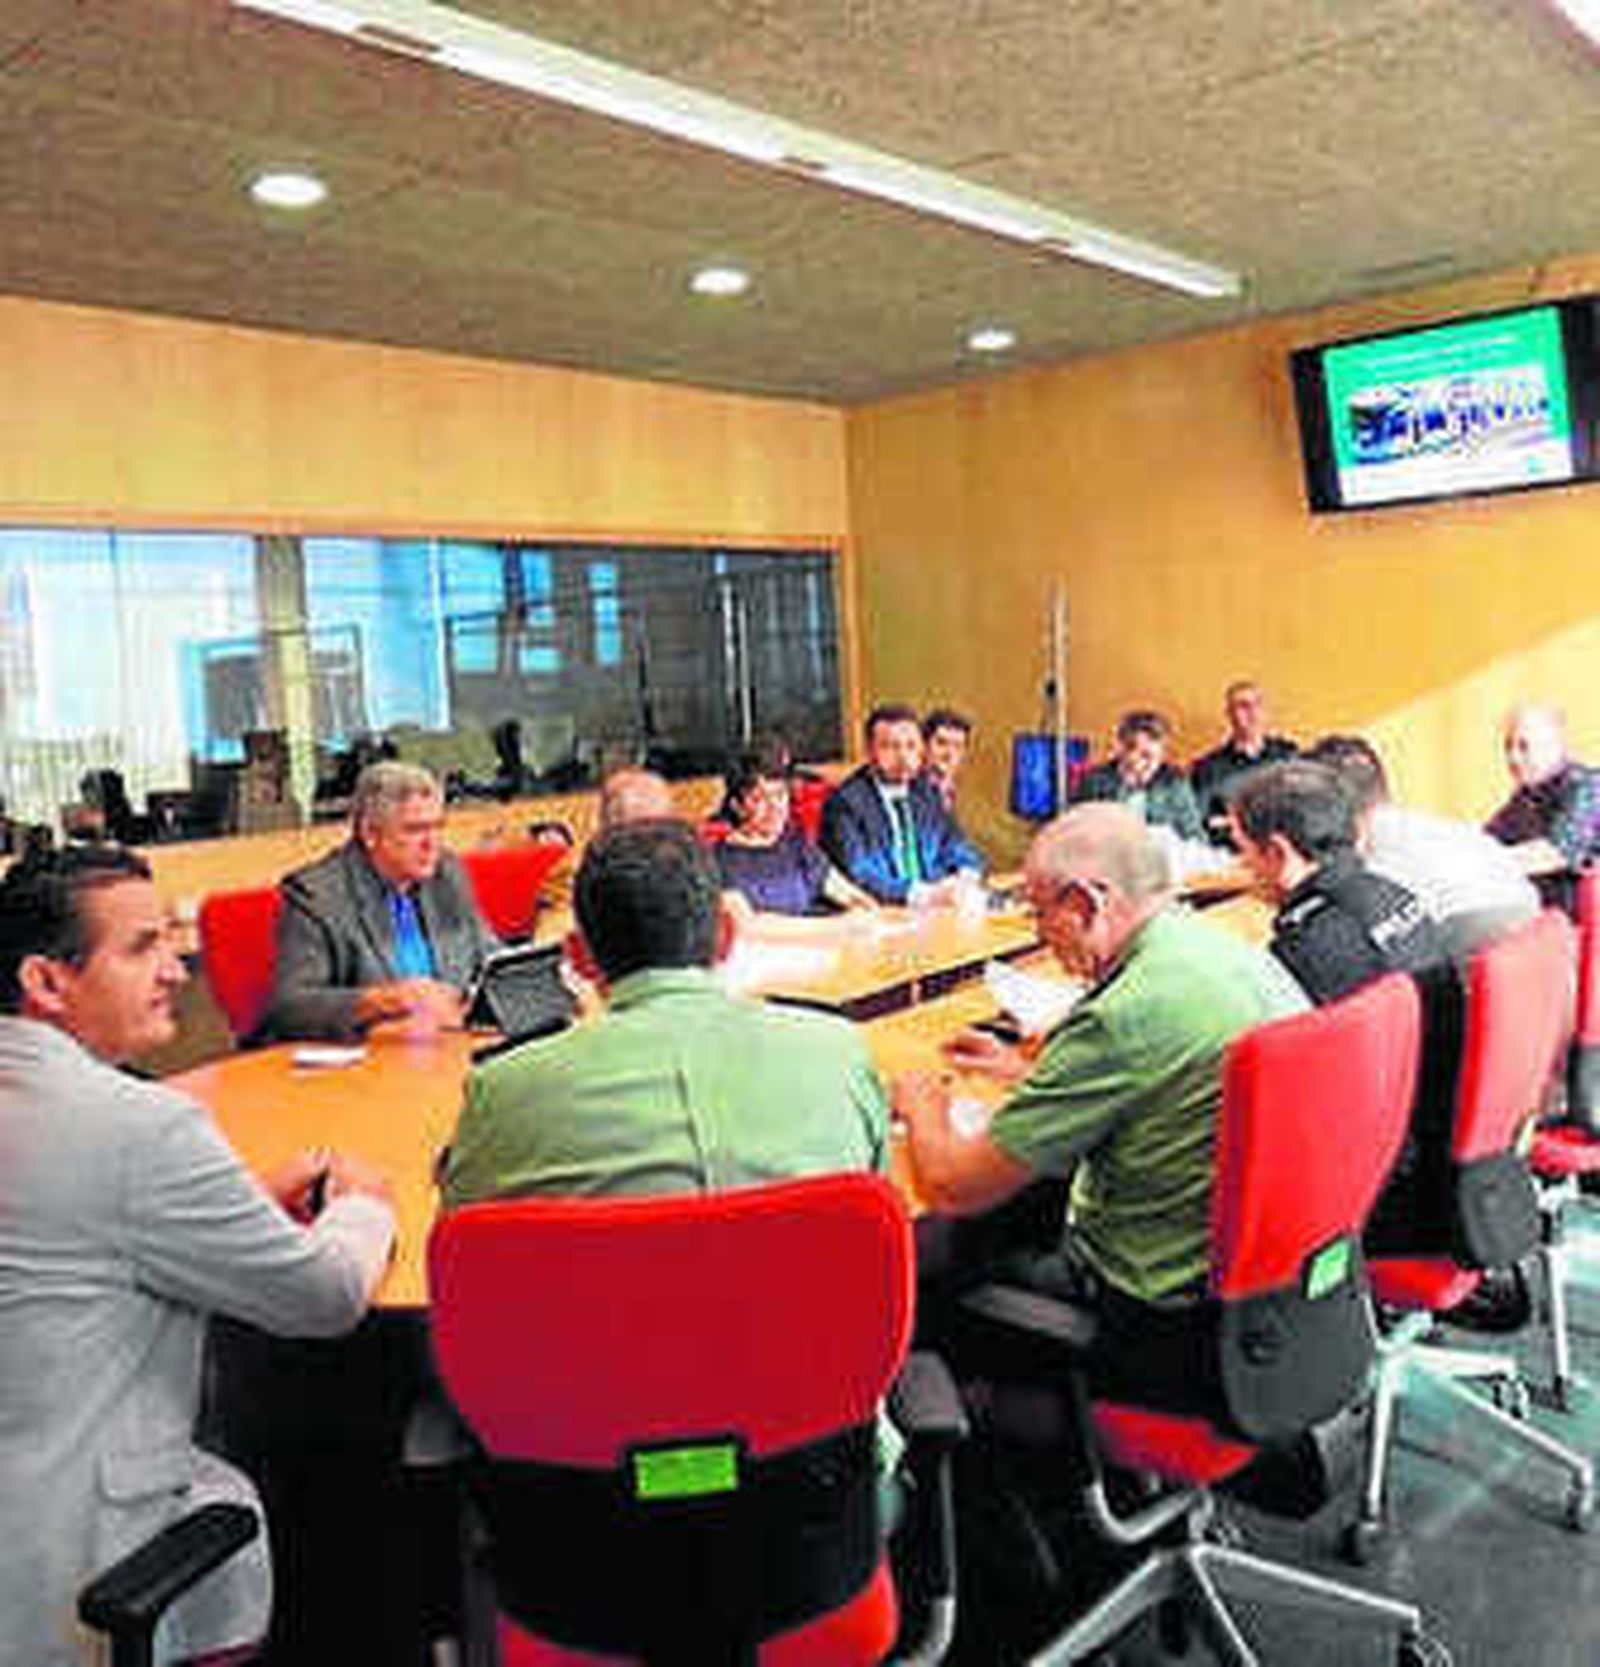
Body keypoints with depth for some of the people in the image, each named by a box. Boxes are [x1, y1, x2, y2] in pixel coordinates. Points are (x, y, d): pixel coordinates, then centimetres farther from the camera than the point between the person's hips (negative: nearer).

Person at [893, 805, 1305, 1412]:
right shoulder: (1237, 952, 2)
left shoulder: (1121, 1018, -26)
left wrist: (923, 1109, 3)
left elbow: (952, 1189, -18)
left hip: (1180, 1331, -9)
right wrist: (1030, 1071, 25)